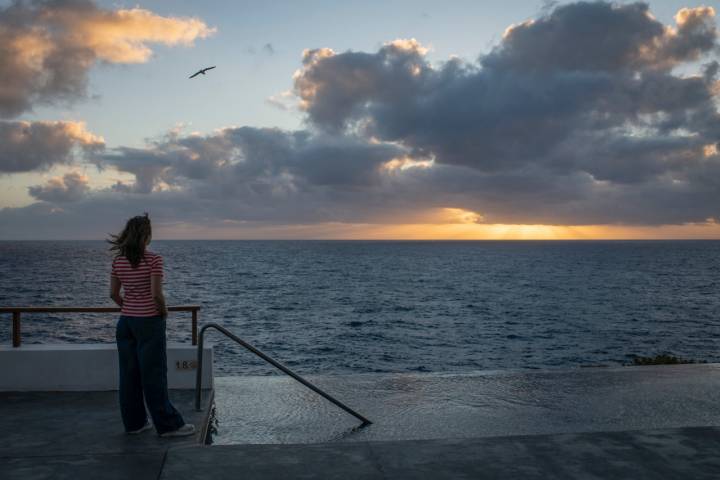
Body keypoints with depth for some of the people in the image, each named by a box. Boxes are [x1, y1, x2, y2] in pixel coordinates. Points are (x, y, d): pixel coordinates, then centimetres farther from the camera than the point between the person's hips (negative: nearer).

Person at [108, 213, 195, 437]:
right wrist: (164, 311, -3)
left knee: (129, 374, 12)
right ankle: (168, 425, 9)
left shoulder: (118, 261, 3)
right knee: (153, 374, 0)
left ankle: (134, 422, 22)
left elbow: (114, 294, 6)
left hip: (126, 321, 6)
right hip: (149, 321, -6)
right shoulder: (154, 260, -14)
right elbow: (156, 294, -19)